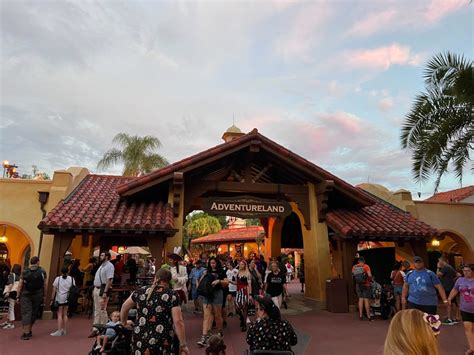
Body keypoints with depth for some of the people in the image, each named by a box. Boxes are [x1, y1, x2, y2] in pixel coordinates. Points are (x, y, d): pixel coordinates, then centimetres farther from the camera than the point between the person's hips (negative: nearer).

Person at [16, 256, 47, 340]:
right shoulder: (42, 271, -1)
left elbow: (20, 285, -2)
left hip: (26, 295, 0)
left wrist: (18, 296, 4)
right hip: (38, 295, 1)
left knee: (26, 313, 1)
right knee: (34, 313, 13)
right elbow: (45, 285, -3)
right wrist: (44, 295, 5)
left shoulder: (25, 272, 0)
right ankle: (29, 331, 24)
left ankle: (26, 333, -4)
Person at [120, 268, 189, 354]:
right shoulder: (172, 296, -6)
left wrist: (123, 323, 38)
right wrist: (183, 345, -5)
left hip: (139, 340, 4)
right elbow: (178, 321, -12)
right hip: (161, 343, -3)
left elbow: (124, 307, 21)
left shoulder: (141, 292, 7)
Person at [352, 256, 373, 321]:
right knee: (366, 300, 0)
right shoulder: (366, 266, -9)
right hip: (366, 285, -4)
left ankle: (360, 315, 12)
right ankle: (369, 316, 5)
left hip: (358, 285, 4)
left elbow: (353, 276, 4)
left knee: (360, 299, 10)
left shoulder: (354, 267, 4)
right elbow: (369, 275, -19)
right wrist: (370, 280, -1)